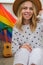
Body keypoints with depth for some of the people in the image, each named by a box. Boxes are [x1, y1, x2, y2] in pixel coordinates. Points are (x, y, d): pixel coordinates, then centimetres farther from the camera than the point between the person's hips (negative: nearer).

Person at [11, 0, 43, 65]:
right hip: (22, 54, 1)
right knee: (23, 50, -31)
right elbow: (13, 49, 7)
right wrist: (20, 47, -15)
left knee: (37, 50, -33)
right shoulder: (16, 28, 7)